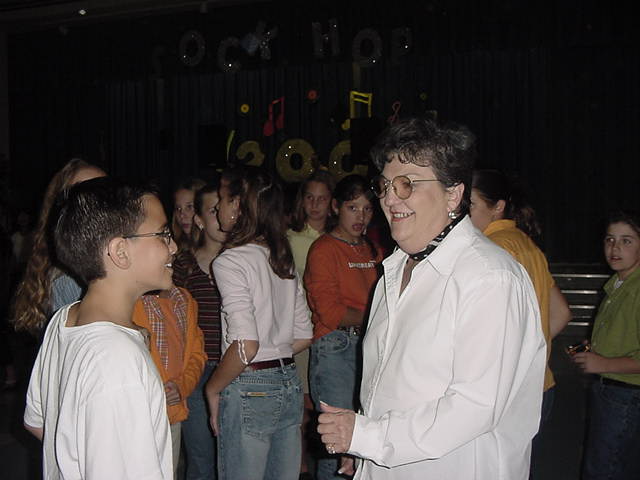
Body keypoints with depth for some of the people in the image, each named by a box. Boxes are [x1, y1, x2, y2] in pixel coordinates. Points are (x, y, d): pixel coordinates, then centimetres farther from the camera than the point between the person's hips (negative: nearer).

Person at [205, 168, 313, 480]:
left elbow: (246, 346, -21)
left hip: (249, 393, -7)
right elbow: (304, 337, 12)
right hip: (290, 384, 7)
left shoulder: (230, 261, -13)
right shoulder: (283, 260, 9)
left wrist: (213, 388, -8)